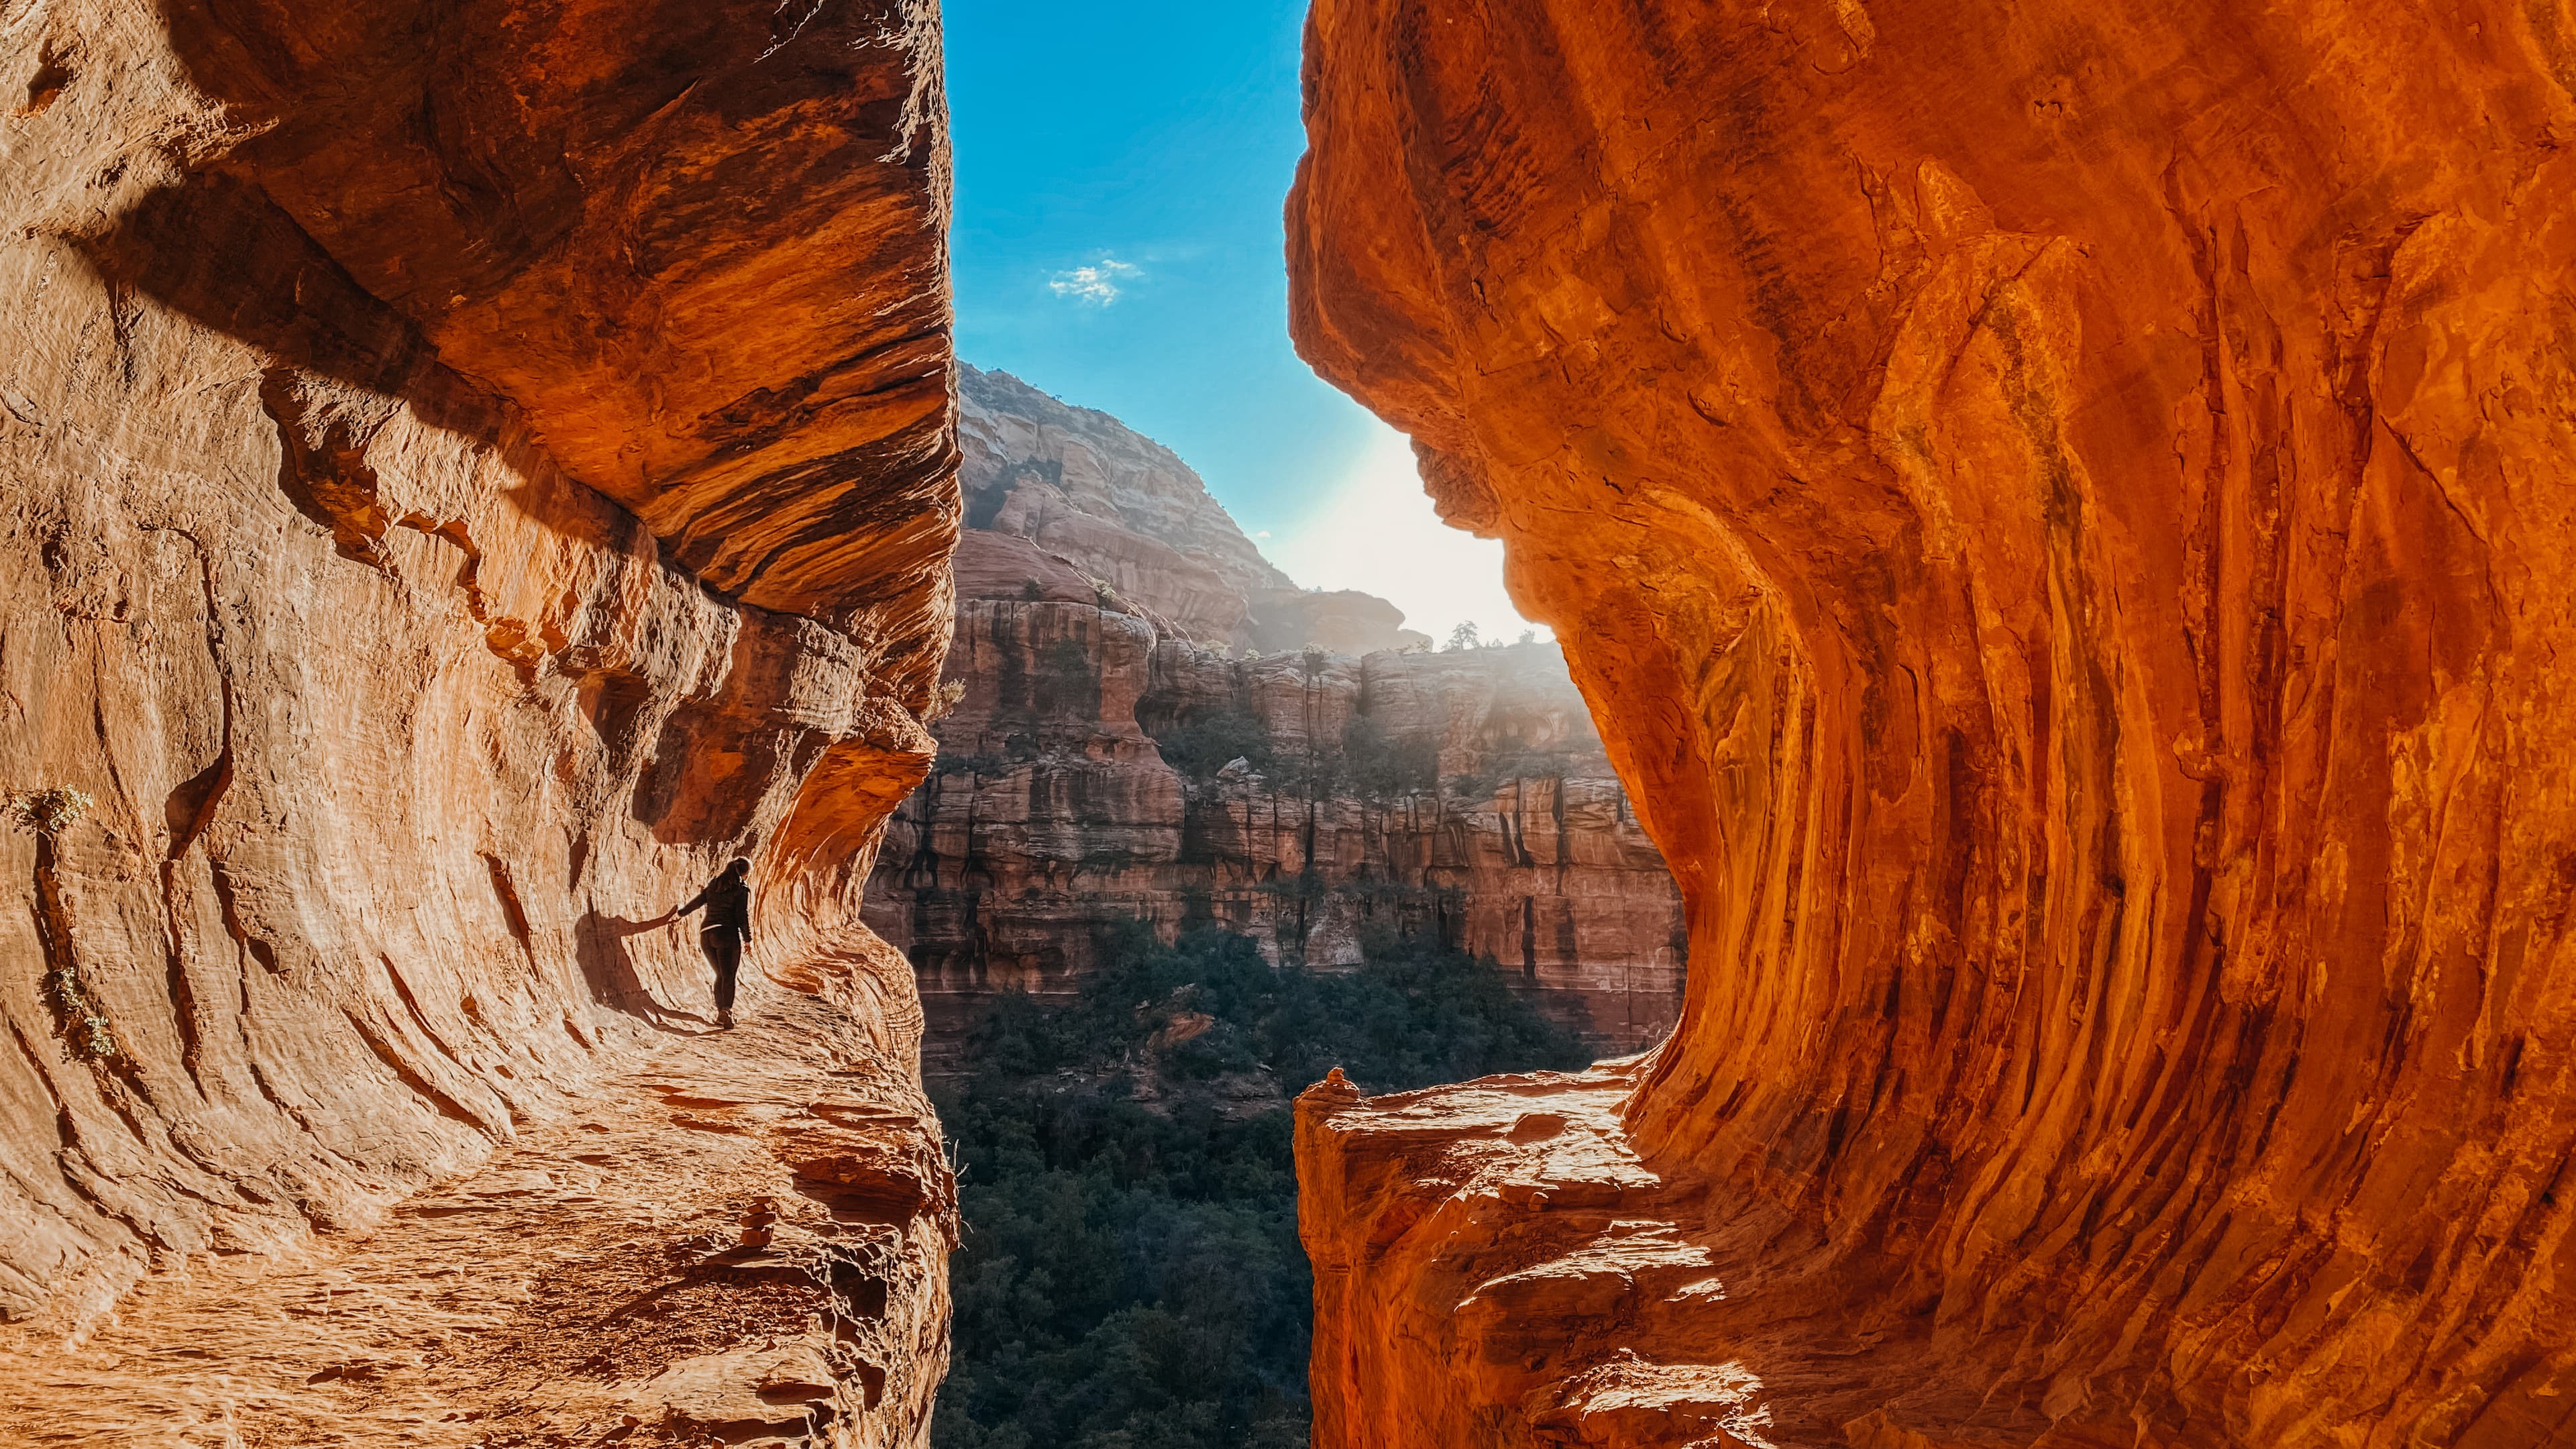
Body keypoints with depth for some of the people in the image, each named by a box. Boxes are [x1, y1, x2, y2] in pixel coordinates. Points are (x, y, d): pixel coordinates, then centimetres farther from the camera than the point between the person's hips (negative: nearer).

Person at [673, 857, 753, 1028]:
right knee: (728, 976, -5)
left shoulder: (713, 885, 14)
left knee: (720, 975, 16)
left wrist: (680, 913, 38)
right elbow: (743, 916, -7)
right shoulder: (741, 889, -3)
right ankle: (726, 1012, -18)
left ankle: (720, 1011, 14)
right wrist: (748, 939, 1)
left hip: (706, 935, 6)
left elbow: (697, 901, 21)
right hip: (728, 935, -6)